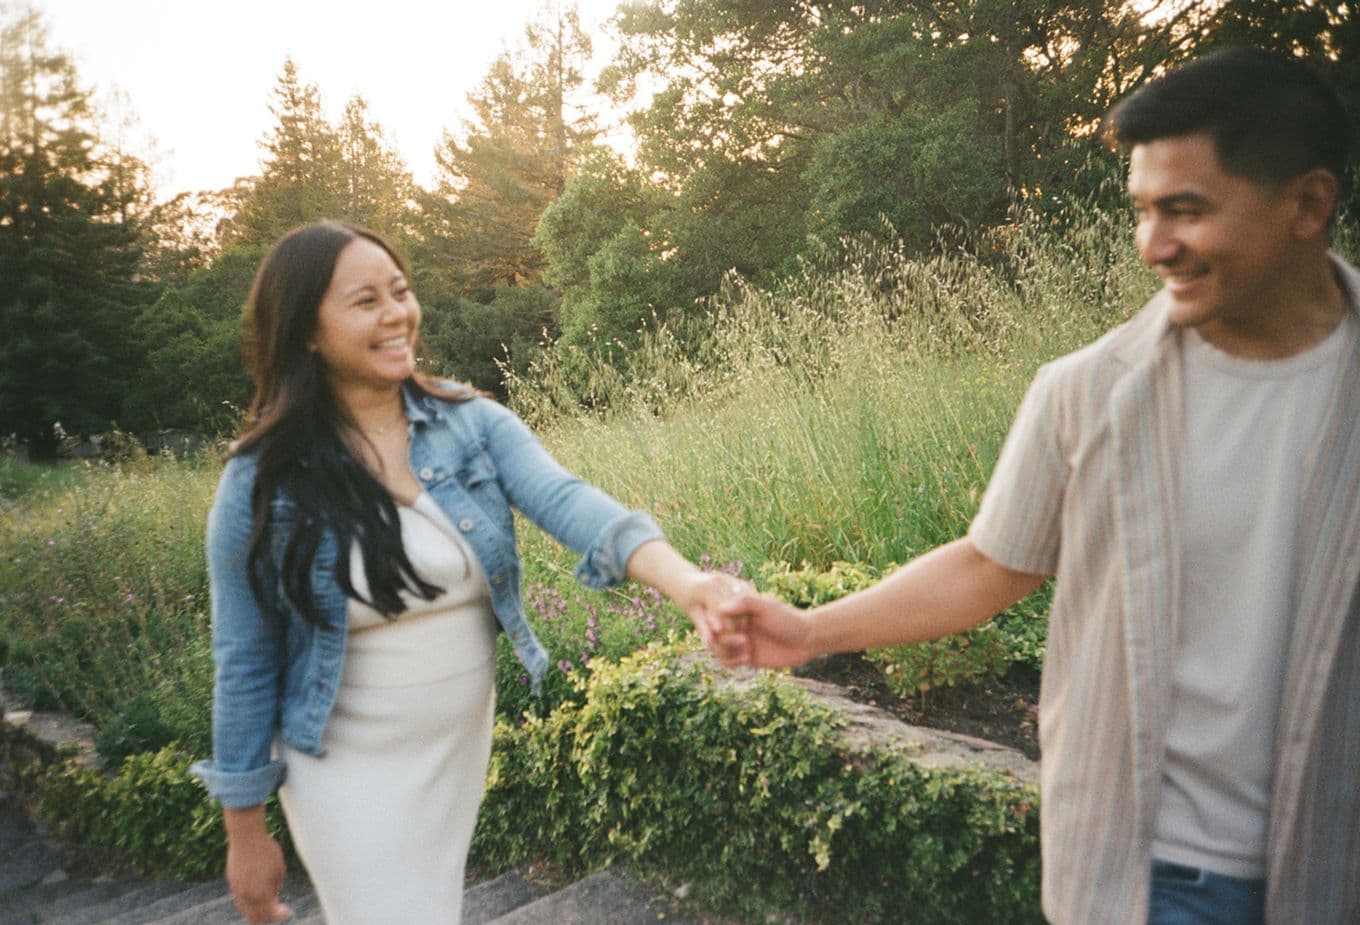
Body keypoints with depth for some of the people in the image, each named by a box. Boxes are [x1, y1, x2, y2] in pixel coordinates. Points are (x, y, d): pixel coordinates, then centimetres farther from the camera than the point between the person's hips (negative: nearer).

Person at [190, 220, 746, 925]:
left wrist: (684, 581, -46)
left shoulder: (470, 422, -10)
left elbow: (566, 501, -27)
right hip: (351, 771, -4)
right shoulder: (260, 483, -17)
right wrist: (244, 832, -3)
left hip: (464, 746, 4)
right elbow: (245, 665, -9)